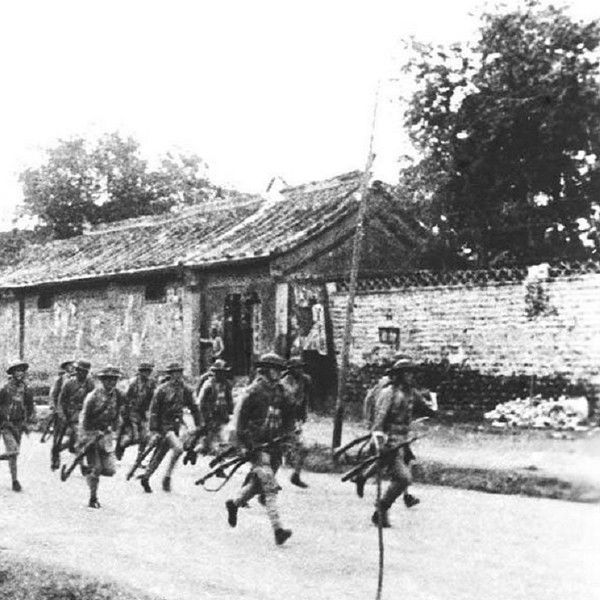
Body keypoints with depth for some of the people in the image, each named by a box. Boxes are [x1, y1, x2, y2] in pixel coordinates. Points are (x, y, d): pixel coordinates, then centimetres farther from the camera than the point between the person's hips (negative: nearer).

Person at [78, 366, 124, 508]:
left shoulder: (118, 396, -1)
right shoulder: (93, 396, -16)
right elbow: (83, 417, -10)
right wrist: (82, 438, -10)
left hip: (106, 434, 5)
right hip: (91, 434, -5)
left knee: (109, 470, -3)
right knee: (95, 468, -5)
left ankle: (89, 472, 28)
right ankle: (93, 499, 11)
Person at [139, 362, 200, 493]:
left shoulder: (185, 390, 1)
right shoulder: (162, 390, -12)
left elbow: (194, 409, 10)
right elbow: (153, 411, -11)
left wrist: (198, 427, 6)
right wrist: (153, 431, -15)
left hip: (176, 426, 5)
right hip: (163, 426, -5)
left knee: (159, 455, 12)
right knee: (178, 448, -24)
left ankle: (145, 478, 27)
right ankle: (167, 477, -10)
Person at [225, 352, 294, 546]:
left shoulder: (279, 391, 9)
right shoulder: (253, 391, -11)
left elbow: (288, 414, 20)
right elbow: (240, 418, -11)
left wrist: (286, 434, 4)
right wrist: (243, 445, -14)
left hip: (273, 444, 7)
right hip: (257, 445, -7)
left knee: (258, 483, 17)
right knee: (269, 488, -13)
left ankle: (234, 503, 41)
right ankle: (278, 530, -16)